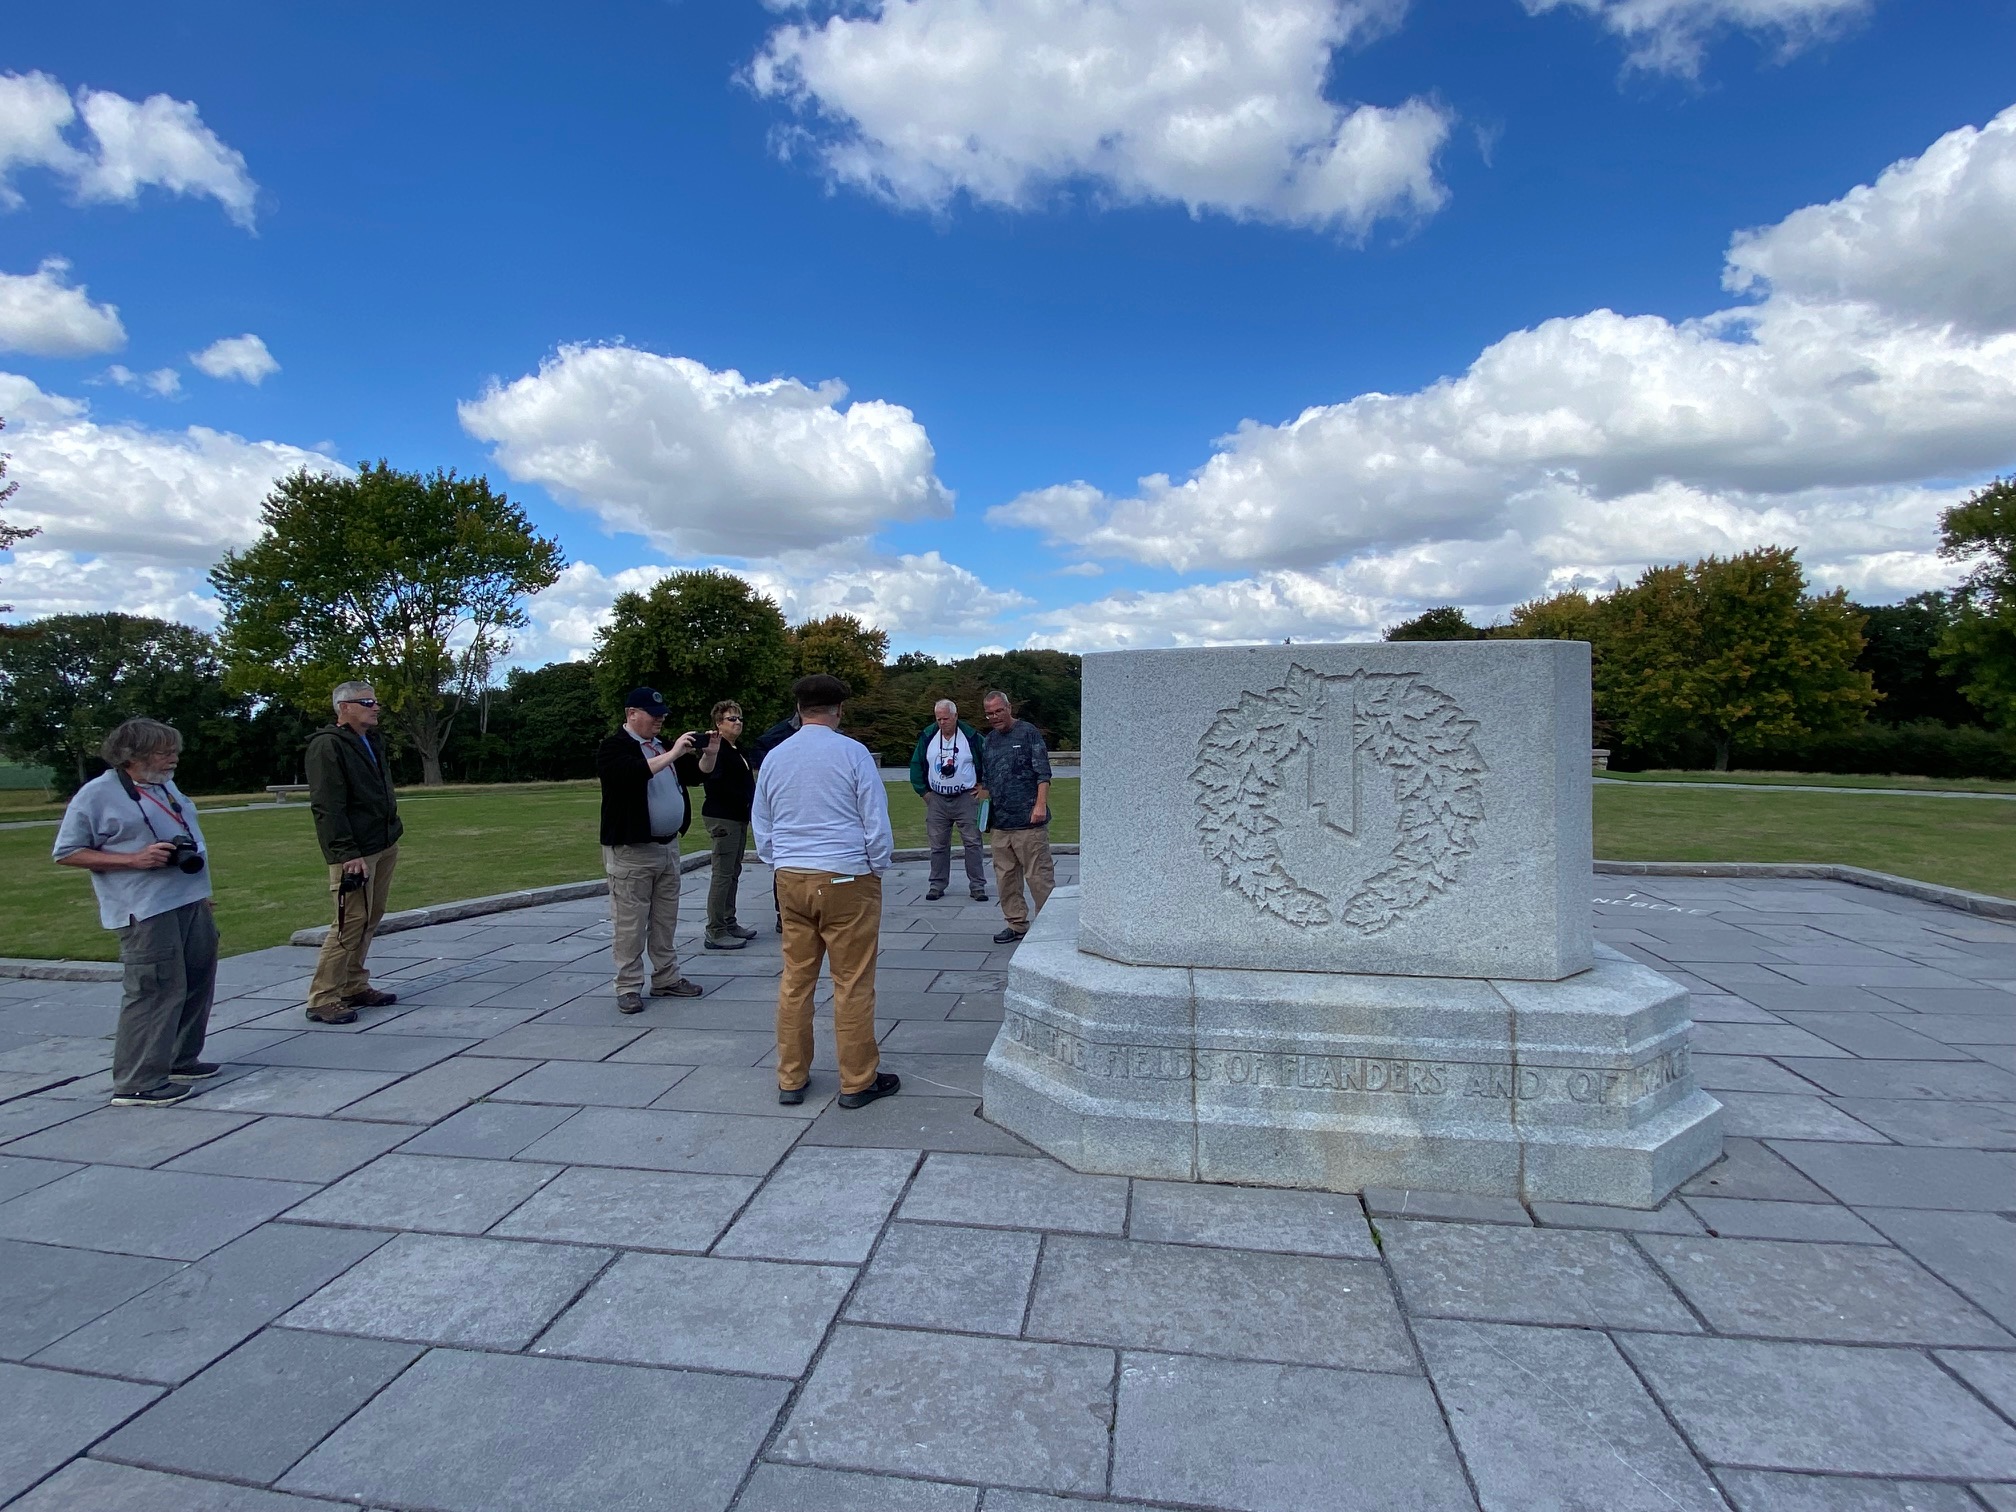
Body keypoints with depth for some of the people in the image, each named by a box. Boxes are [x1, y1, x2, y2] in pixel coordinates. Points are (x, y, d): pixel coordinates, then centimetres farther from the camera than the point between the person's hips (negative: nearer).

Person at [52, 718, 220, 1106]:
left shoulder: (166, 786, 16)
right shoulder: (97, 794, -8)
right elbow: (67, 853, -8)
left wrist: (201, 886, 17)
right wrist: (135, 859, -19)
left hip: (192, 902, 9)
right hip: (147, 912, -8)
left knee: (197, 985, 14)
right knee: (155, 992, -9)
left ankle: (181, 1060, 27)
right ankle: (138, 1082, -2)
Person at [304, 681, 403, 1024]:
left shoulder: (373, 741, 16)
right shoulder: (327, 746, -12)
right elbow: (327, 807, -19)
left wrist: (394, 829, 17)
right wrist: (347, 853, -23)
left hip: (385, 846, 9)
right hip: (355, 852, -9)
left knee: (369, 922, 13)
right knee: (351, 923, -7)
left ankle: (354, 987, 24)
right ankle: (323, 999, 2)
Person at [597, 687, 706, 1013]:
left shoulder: (662, 746, 17)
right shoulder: (613, 748, -7)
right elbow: (634, 773, -27)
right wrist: (672, 754, -25)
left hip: (668, 846, 7)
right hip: (631, 850, -7)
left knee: (665, 920, 12)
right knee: (630, 923, -2)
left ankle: (666, 979, 21)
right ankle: (628, 988, 6)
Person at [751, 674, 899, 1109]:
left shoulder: (774, 758, 6)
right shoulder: (852, 753, -8)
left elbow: (762, 828, 14)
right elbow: (876, 822, -8)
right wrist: (879, 867, 6)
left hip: (791, 879, 5)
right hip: (846, 878, -5)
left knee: (795, 980, 12)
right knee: (853, 983, 3)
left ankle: (791, 1080, 21)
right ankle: (858, 1082, 12)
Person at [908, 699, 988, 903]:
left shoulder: (971, 736, -5)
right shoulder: (928, 736, 2)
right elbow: (916, 765, 9)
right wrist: (923, 791, 5)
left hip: (966, 799, -2)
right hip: (936, 800, 2)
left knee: (972, 843, -2)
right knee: (938, 845, 6)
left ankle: (977, 886, 5)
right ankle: (937, 885, 16)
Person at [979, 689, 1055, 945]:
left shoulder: (1027, 732, -2)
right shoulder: (987, 741, 16)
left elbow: (1043, 772, -7)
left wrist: (1041, 804, -16)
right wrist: (985, 808, 16)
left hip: (1028, 820, -7)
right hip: (1000, 822, 7)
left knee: (1038, 875, -4)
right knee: (1005, 876, 10)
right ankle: (1016, 924, 21)